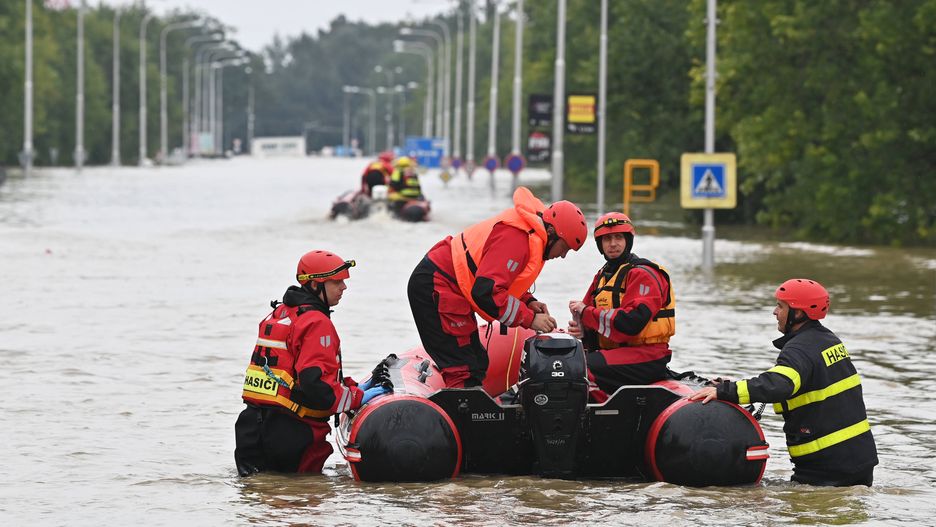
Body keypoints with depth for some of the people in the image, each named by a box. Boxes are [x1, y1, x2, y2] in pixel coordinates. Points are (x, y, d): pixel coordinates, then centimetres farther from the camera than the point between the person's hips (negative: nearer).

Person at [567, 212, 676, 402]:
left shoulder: (642, 274, -9)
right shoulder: (603, 275, 20)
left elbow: (632, 322, -22)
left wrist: (587, 313, -15)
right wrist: (581, 328, -6)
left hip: (646, 357, -9)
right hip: (612, 349, 9)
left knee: (585, 371, -30)